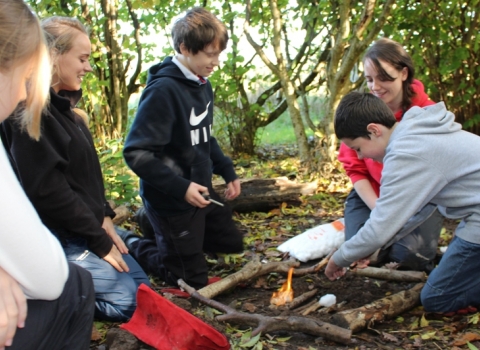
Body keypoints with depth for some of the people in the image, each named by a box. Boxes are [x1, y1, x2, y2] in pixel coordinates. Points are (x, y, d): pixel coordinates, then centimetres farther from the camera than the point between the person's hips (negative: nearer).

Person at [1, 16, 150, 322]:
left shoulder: (62, 105, 11)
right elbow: (46, 190, -23)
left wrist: (104, 218, 3)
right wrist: (99, 241, -16)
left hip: (84, 229, 10)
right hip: (56, 237, -9)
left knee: (143, 287, 11)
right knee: (130, 301, -11)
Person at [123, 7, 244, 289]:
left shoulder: (203, 85, 2)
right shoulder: (163, 90, -24)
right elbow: (136, 153, -26)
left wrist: (228, 171, 8)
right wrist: (181, 188, -29)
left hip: (201, 189, 8)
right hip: (171, 199, -8)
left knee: (232, 243, 22)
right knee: (193, 279, 4)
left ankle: (164, 232, 29)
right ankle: (134, 248, 22)